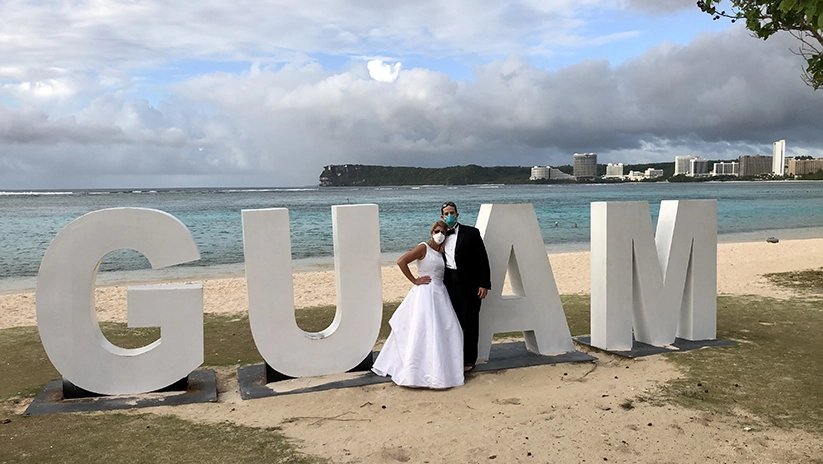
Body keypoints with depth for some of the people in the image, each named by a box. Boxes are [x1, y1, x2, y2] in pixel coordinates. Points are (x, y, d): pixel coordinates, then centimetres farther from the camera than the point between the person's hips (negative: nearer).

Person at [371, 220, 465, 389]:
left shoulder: (441, 252, 14)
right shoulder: (423, 248, -8)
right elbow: (401, 261, -18)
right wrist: (414, 280, -14)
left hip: (440, 294, 8)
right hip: (425, 293, -8)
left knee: (445, 331, 7)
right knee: (423, 332, -7)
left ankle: (441, 368, 19)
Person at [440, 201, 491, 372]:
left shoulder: (471, 233, -2)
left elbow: (483, 260, -4)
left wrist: (484, 284, -10)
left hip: (469, 285, -4)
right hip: (449, 284, 4)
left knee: (470, 323, 2)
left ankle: (469, 360, 12)